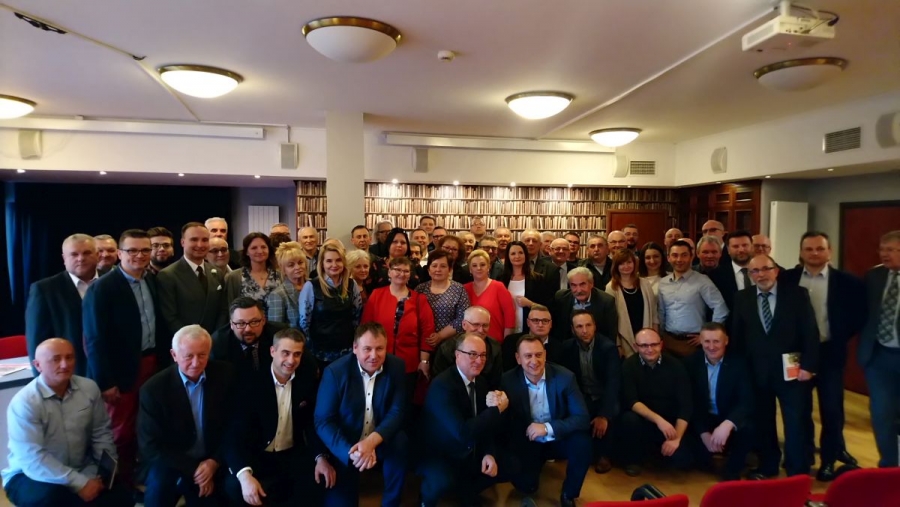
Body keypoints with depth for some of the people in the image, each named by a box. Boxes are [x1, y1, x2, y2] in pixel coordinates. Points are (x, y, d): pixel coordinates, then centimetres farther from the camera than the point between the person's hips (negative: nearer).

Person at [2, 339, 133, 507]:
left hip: (82, 471, 4)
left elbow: (101, 433, 3)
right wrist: (80, 483, -26)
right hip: (32, 475, -4)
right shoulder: (23, 403, -18)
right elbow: (33, 459, -23)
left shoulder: (89, 388, -5)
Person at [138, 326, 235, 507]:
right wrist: (193, 470, -18)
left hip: (213, 463, 2)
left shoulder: (224, 374, -9)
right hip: (171, 464, -2)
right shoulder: (154, 389, -13)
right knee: (159, 485, -31)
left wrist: (215, 461, -13)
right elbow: (151, 448, -11)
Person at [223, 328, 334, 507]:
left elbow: (313, 423, 2)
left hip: (294, 455, 2)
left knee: (324, 480, -25)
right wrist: (245, 474, -34)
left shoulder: (308, 381, -3)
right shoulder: (252, 384, -12)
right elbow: (236, 433, -17)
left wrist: (321, 456, -18)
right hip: (258, 456, -1)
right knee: (234, 486, -31)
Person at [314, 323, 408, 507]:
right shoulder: (335, 371, -16)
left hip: (380, 442, 1)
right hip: (343, 447, -1)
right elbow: (323, 422, -16)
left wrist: (372, 441, -31)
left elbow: (397, 412, -12)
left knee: (400, 442, -27)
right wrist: (351, 451, -33)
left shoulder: (396, 367, -10)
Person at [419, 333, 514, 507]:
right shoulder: (442, 385, -27)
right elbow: (462, 432, -35)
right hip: (439, 453, -7)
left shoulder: (482, 382, -1)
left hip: (472, 451, 7)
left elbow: (484, 425, 7)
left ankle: (467, 490, 20)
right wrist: (496, 410, -27)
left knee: (509, 467, -3)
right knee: (443, 483, -34)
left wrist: (489, 453, -10)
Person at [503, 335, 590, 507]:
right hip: (527, 443, 0)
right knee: (525, 485, -19)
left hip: (558, 439, 0)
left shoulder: (565, 377, -16)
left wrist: (548, 428, -30)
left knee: (582, 442, -29)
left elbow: (582, 418, -20)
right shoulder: (508, 381, -15)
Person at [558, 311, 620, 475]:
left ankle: (603, 454, -6)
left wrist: (604, 414, -33)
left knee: (609, 415, -32)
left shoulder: (608, 347, -15)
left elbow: (614, 382, -22)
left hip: (605, 397, -2)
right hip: (582, 397, 2)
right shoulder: (567, 347, -6)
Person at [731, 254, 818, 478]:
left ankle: (797, 472, 19)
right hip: (756, 372, 2)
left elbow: (810, 332, -5)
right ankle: (767, 466, 29)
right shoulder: (741, 298, 4)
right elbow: (737, 336, 6)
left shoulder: (797, 294, -2)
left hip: (791, 370, -2)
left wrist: (808, 365, -11)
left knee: (796, 423, 5)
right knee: (762, 422, 13)